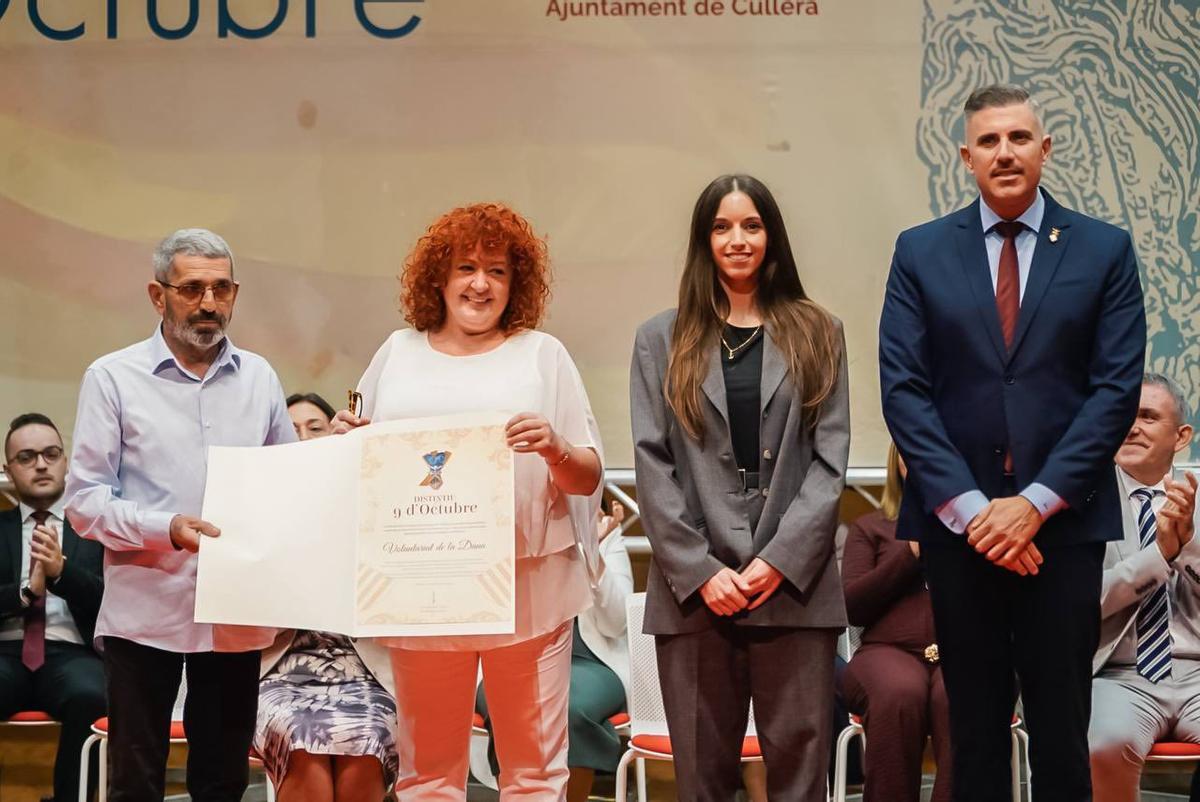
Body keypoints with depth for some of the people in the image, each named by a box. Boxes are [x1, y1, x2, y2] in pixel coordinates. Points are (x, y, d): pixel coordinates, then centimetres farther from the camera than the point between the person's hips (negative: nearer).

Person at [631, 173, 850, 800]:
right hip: (695, 590, 0)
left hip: (795, 585, 0)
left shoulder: (817, 335, 11)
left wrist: (781, 561, -9)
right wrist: (700, 571, -7)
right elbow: (652, 465, 3)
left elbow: (830, 459, 4)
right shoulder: (661, 341, 11)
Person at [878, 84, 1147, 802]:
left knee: (1061, 730, 3)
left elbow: (1117, 389, -3)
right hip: (956, 522, 1)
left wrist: (1037, 502, -12)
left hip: (1064, 522, -1)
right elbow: (903, 390, -1)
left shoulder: (1105, 250, 4)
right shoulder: (921, 252, 6)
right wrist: (969, 507, -10)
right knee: (974, 729, 8)